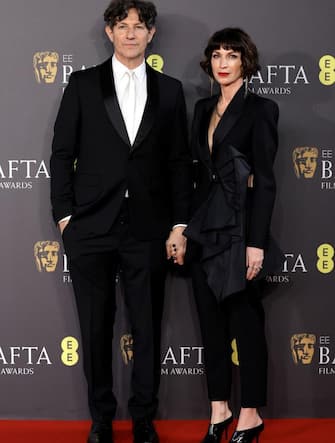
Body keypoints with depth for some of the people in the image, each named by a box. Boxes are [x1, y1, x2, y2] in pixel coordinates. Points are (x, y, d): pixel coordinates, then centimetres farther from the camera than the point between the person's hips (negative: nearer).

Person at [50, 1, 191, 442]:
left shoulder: (170, 90, 8)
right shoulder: (82, 84, 5)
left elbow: (179, 162, 7)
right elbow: (62, 154, 4)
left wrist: (179, 226, 3)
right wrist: (65, 217, -3)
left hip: (148, 231, 1)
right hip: (91, 228, -1)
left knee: (147, 329, 7)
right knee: (96, 329, 8)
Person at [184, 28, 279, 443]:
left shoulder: (260, 109, -6)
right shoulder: (203, 108, 13)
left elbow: (265, 180, -11)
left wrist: (256, 242, -16)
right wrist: (187, 226, 9)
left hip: (239, 226, -6)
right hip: (204, 227, 6)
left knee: (246, 323, 2)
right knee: (211, 322, 10)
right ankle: (219, 410, 21)